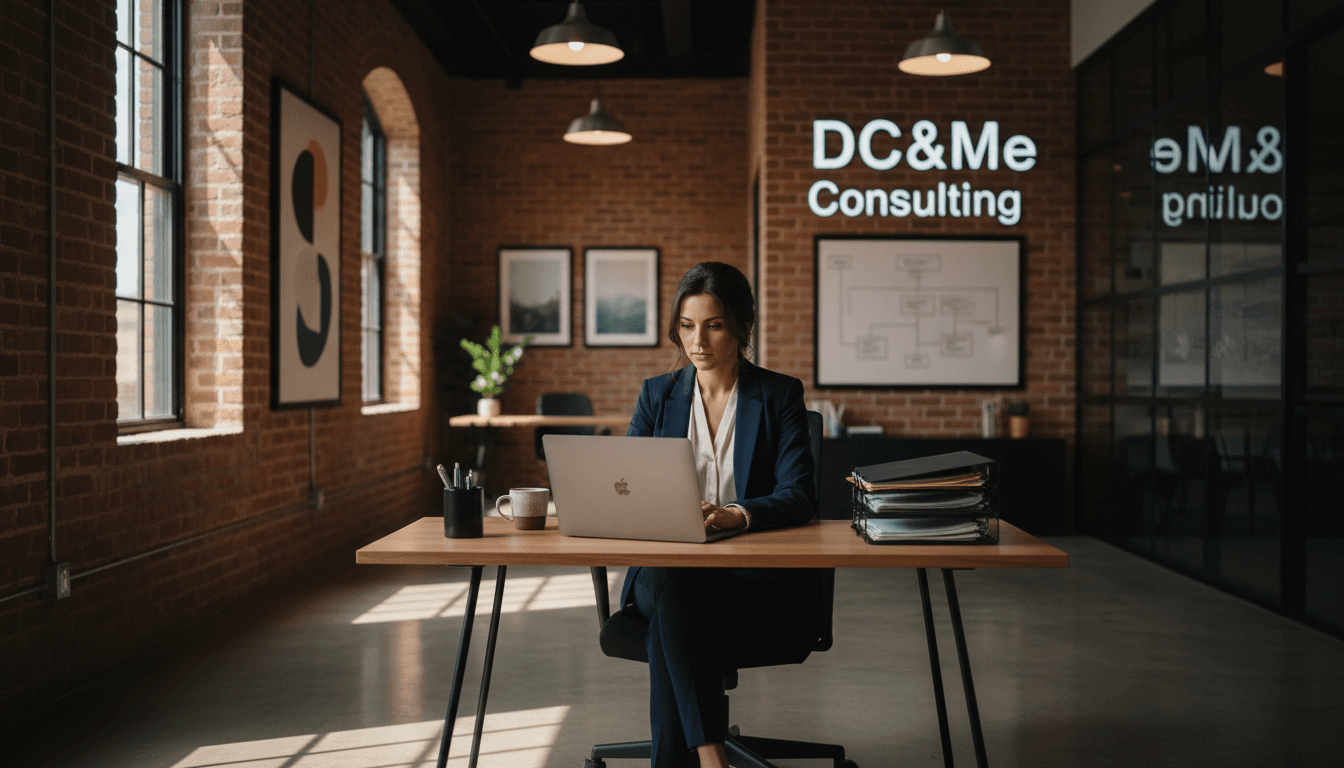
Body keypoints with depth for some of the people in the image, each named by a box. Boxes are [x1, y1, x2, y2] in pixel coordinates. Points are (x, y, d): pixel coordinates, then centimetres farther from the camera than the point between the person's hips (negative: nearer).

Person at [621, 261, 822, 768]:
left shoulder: (780, 395, 4)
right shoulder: (657, 395, 12)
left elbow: (797, 497, -8)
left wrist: (736, 514, -30)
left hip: (759, 579, -2)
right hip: (667, 568, 2)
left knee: (669, 627, -33)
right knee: (673, 594, -35)